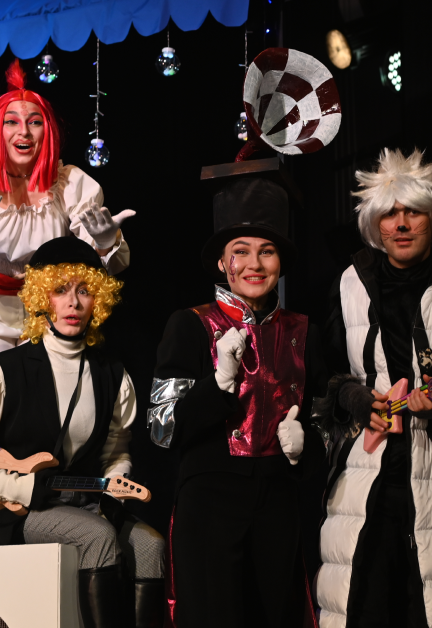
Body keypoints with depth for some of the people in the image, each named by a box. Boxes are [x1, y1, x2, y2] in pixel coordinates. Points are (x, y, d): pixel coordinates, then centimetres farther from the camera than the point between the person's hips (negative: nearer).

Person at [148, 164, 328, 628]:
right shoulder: (191, 326, -3)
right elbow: (163, 430, -7)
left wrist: (306, 442, -4)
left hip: (279, 499, 4)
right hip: (210, 501, -4)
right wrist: (222, 380, -20)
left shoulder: (301, 333, 8)